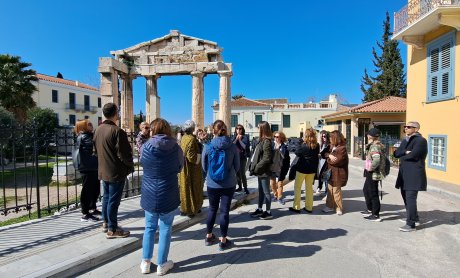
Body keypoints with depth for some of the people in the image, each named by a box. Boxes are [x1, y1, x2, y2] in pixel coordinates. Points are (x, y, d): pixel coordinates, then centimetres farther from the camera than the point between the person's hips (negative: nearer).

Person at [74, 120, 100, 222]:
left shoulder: (90, 136, 19)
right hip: (87, 168, -9)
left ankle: (93, 209, 29)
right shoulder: (83, 137, -10)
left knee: (95, 189, 16)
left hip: (93, 167, 9)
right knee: (87, 190, -5)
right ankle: (85, 214, 2)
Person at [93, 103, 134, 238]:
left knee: (106, 197, 20)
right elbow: (124, 154, -19)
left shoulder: (98, 130, 6)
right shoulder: (117, 131, -21)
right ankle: (112, 230, 11)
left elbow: (96, 150, 15)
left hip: (103, 170, 8)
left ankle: (106, 223, 33)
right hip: (116, 171, -8)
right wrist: (130, 166, -3)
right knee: (113, 200, 1)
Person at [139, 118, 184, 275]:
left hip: (149, 194, 1)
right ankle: (161, 265, 21)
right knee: (165, 229, 11)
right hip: (168, 195, -1)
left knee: (149, 227, 18)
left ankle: (145, 262, 25)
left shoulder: (146, 146, -8)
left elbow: (142, 163, 7)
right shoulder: (176, 147, -9)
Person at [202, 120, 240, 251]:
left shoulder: (207, 147, -10)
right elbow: (237, 166, 1)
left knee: (212, 209, 19)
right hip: (229, 184, -1)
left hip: (212, 184, 1)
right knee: (225, 211, 9)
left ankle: (209, 236, 33)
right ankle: (223, 241, 19)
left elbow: (204, 167, 2)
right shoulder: (233, 147, -10)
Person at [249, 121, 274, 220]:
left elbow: (266, 158, -23)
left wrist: (256, 168, -17)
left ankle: (268, 212, 15)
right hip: (260, 171, 9)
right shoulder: (262, 140, 10)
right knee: (261, 191, 18)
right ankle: (259, 209, 30)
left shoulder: (266, 142, -18)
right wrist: (254, 167, 7)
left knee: (266, 192, 3)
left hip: (264, 171, -9)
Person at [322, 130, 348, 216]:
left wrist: (329, 159, -5)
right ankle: (330, 206, 22)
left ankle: (339, 208, 13)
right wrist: (330, 156, -8)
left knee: (336, 191, 0)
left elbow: (337, 161, -21)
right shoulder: (333, 147, 14)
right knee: (330, 190, 12)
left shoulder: (342, 148, -14)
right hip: (331, 172, 8)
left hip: (338, 174, -8)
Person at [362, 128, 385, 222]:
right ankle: (370, 209, 37)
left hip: (373, 174, -11)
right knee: (366, 190, 23)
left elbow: (377, 159, -34)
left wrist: (370, 168, -21)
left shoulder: (374, 146, -21)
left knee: (373, 193, -1)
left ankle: (376, 215, 9)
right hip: (370, 174, 11)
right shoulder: (375, 145, 10)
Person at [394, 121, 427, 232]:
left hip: (414, 174, -9)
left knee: (410, 198, -7)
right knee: (406, 196, 16)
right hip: (404, 173, 9)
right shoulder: (405, 141, 17)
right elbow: (396, 153, 6)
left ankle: (411, 224, 1)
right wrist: (405, 152, -13)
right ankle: (414, 218, 33)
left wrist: (401, 156, -3)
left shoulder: (420, 140, -10)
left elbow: (412, 155, -21)